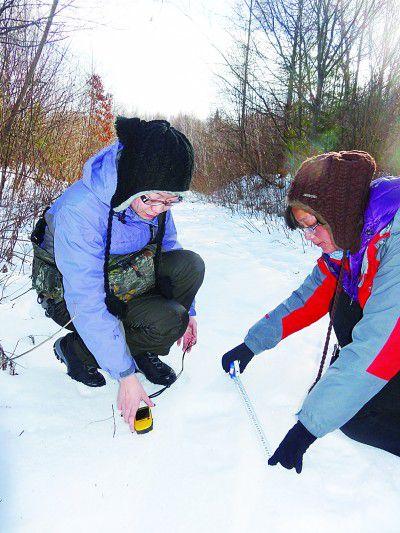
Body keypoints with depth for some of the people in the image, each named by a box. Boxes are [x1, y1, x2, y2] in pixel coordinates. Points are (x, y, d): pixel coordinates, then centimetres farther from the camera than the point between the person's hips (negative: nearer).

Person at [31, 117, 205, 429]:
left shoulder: (153, 198, -13)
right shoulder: (79, 211, -33)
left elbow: (168, 247, 4)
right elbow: (87, 305, -32)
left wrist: (187, 310, 2)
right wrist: (126, 375, -27)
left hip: (124, 277, 6)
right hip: (70, 293, -6)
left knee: (190, 265, -19)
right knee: (167, 322, -26)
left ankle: (145, 351, 2)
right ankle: (74, 349, -1)